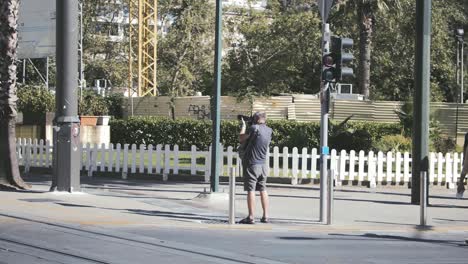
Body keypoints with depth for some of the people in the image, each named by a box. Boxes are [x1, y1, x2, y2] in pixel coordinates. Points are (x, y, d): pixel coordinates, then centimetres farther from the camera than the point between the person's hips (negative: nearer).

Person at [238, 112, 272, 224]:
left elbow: (241, 138, -6)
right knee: (263, 190, 13)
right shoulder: (269, 130, 6)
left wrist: (243, 125, 8)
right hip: (263, 164, 6)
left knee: (251, 190, -5)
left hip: (252, 164, -6)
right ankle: (265, 216, 13)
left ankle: (251, 217, -7)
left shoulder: (255, 128, -14)